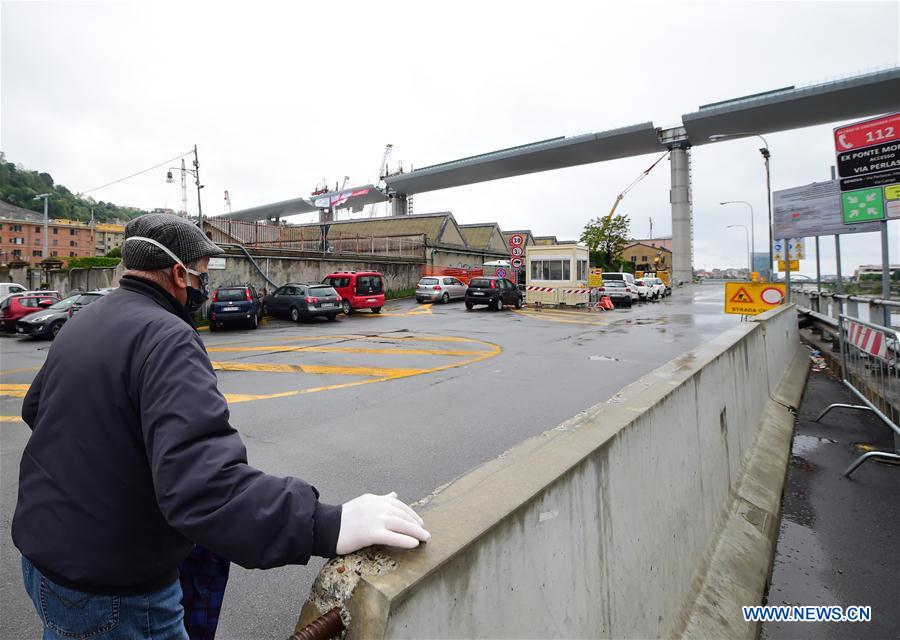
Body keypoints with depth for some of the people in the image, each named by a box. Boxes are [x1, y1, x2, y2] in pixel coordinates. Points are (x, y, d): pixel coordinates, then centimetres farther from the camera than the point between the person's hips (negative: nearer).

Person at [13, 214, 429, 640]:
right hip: (109, 590, -8)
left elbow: (35, 407, 20)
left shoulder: (81, 322, 2)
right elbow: (200, 484, -42)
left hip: (40, 550, 8)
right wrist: (328, 526, -45)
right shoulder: (166, 338, -29)